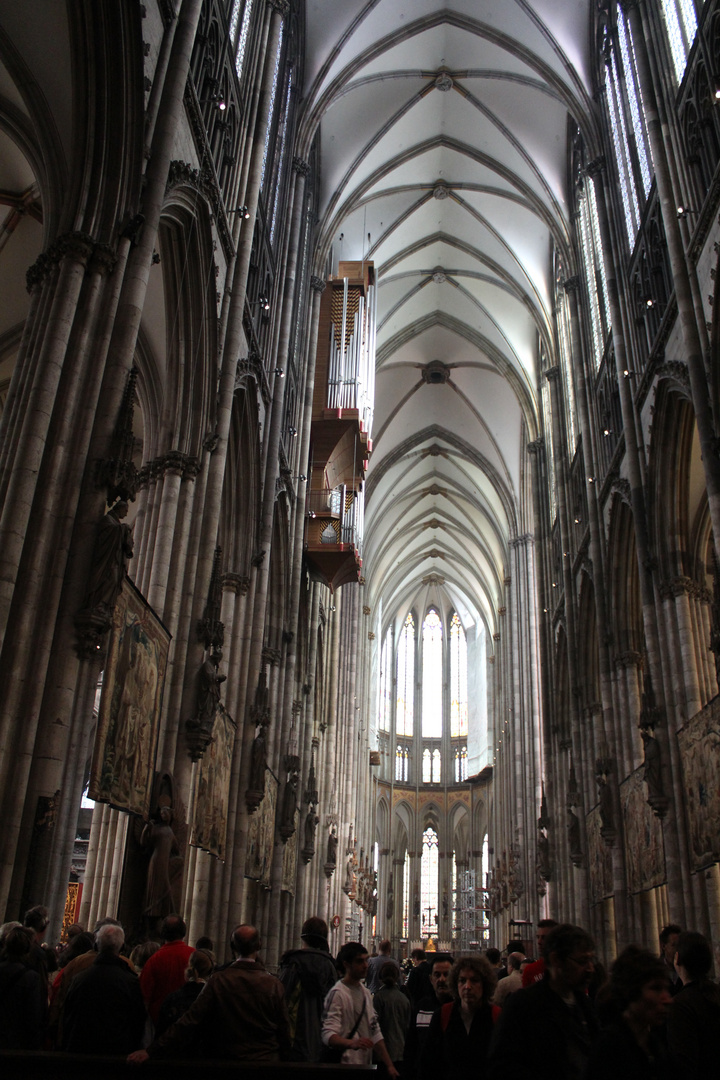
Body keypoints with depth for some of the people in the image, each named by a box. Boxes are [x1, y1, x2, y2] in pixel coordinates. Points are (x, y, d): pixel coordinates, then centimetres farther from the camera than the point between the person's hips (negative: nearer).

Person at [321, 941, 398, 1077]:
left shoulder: (366, 992, 13)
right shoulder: (337, 993, -13)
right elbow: (328, 1035, -22)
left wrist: (389, 1065, 12)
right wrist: (352, 1043, -38)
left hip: (366, 1065, 7)